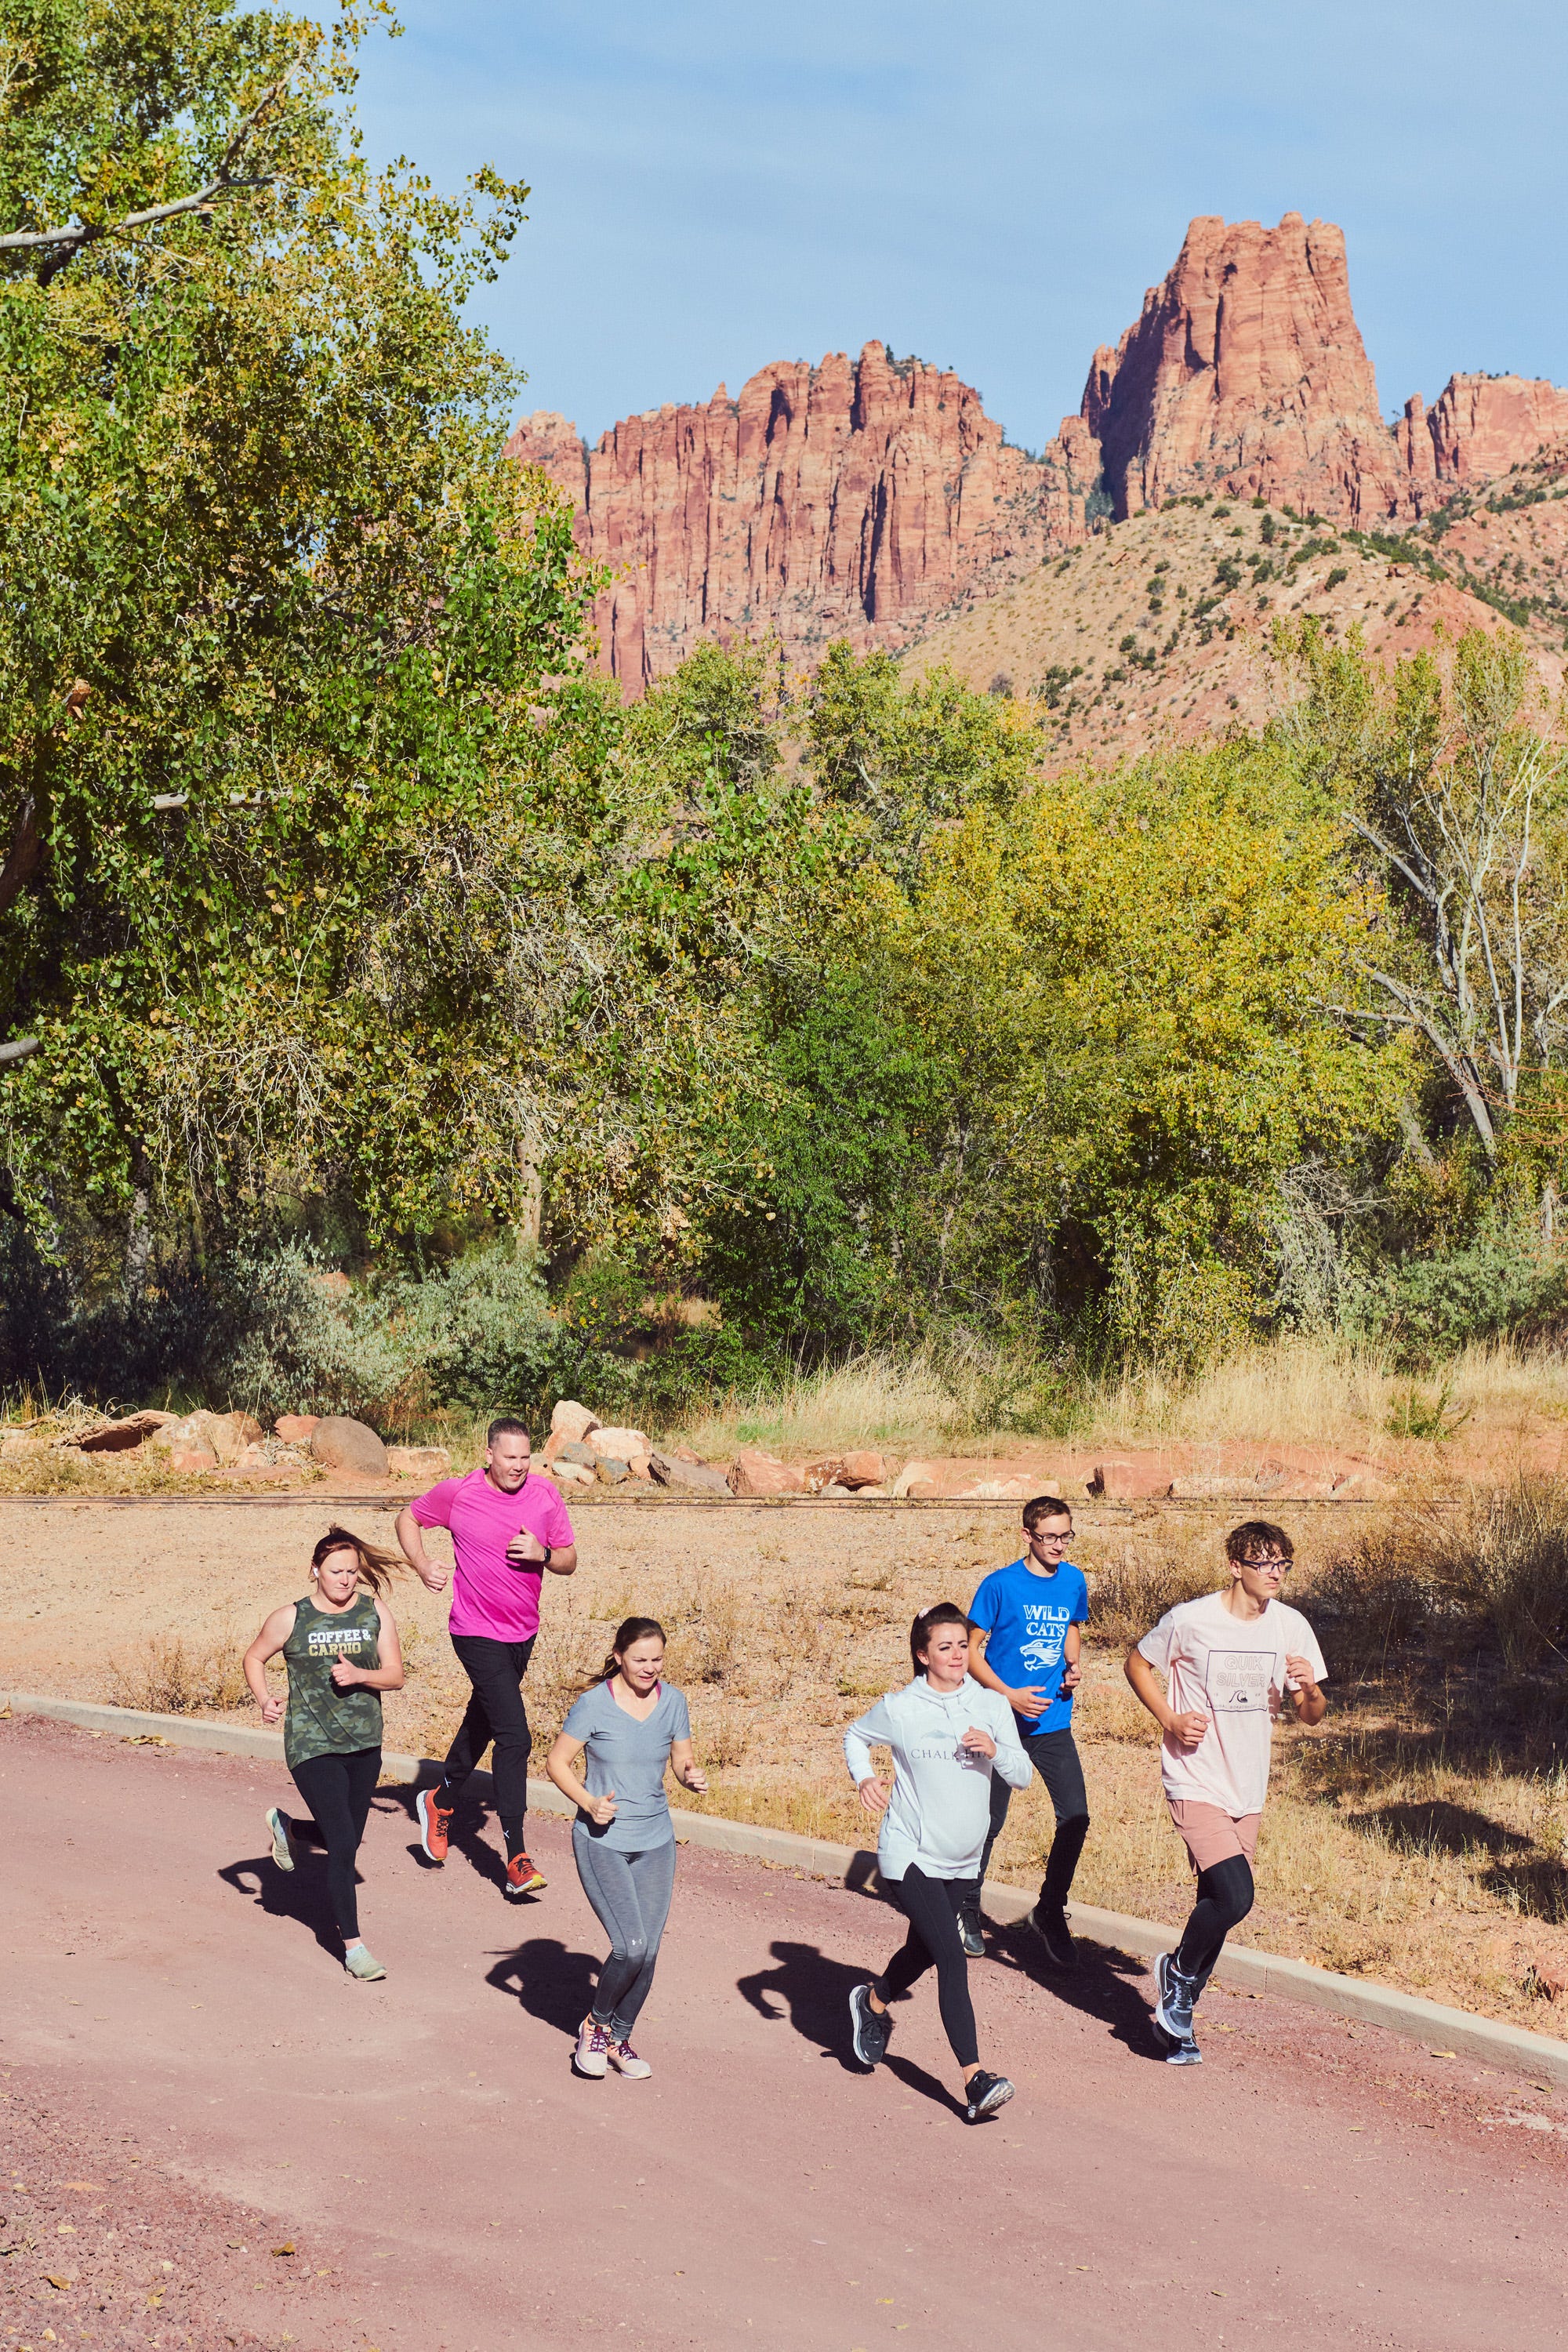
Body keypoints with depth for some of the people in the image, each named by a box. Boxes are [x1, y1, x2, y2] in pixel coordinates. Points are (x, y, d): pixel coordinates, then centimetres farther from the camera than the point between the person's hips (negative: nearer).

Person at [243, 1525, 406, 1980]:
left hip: (364, 1746, 4)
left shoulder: (375, 1613, 1)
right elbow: (254, 1658, 10)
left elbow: (395, 1676, 2)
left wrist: (360, 1676, -18)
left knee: (347, 1841, 17)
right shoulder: (291, 1619, -5)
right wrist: (264, 1700, -7)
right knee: (343, 1845, -12)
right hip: (312, 1748, -4)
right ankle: (353, 1947, -4)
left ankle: (285, 1825, 48)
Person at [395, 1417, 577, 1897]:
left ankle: (442, 1799, 50)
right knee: (515, 1737, -15)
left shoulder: (545, 1496, -2)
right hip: (478, 1634, -6)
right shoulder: (458, 1493, -11)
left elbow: (569, 1560, 4)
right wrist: (422, 1565, -9)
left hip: (522, 1632, 6)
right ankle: (517, 1858, -13)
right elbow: (408, 1519, 6)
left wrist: (542, 1553, -17)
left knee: (484, 1721, 25)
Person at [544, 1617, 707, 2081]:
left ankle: (619, 2039, 26)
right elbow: (556, 1762, -5)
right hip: (602, 1842, -4)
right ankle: (595, 2024, 12)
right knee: (630, 1946, -15)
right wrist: (589, 1802, -20)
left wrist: (692, 1777, -15)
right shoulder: (594, 1703, -13)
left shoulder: (672, 1702, -1)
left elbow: (682, 1761, 9)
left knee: (648, 1952, 3)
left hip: (656, 1842, 4)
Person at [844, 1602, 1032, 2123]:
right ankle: (975, 2081, -22)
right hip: (909, 1855, -5)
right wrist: (864, 1778, -8)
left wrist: (995, 1750, -19)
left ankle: (873, 2003, 55)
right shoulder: (900, 1708, -9)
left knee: (923, 1951, 22)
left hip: (962, 1863, 5)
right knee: (952, 1956, -19)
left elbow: (1023, 1776, 0)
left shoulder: (992, 1706, -1)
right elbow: (855, 1737, 10)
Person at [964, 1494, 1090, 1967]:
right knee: (990, 1822, 6)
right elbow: (972, 1652, -6)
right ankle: (968, 1914, 26)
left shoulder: (1073, 1581, 4)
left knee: (1076, 1817, -8)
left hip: (1053, 1721, 4)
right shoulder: (1000, 1586, -10)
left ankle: (1050, 1911, 11)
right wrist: (1010, 1695, -18)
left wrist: (1072, 1667, 2)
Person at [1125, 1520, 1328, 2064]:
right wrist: (1170, 1720, -10)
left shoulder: (1291, 1627, -1)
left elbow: (1312, 1716, 6)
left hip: (1248, 1789, 5)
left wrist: (1307, 1688, -17)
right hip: (1196, 1783, -5)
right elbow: (1137, 1663, 4)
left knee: (1219, 1903, 11)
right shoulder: (1190, 1620, -13)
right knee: (1235, 1897, -19)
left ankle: (1178, 2013, 30)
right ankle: (1179, 1970, 10)